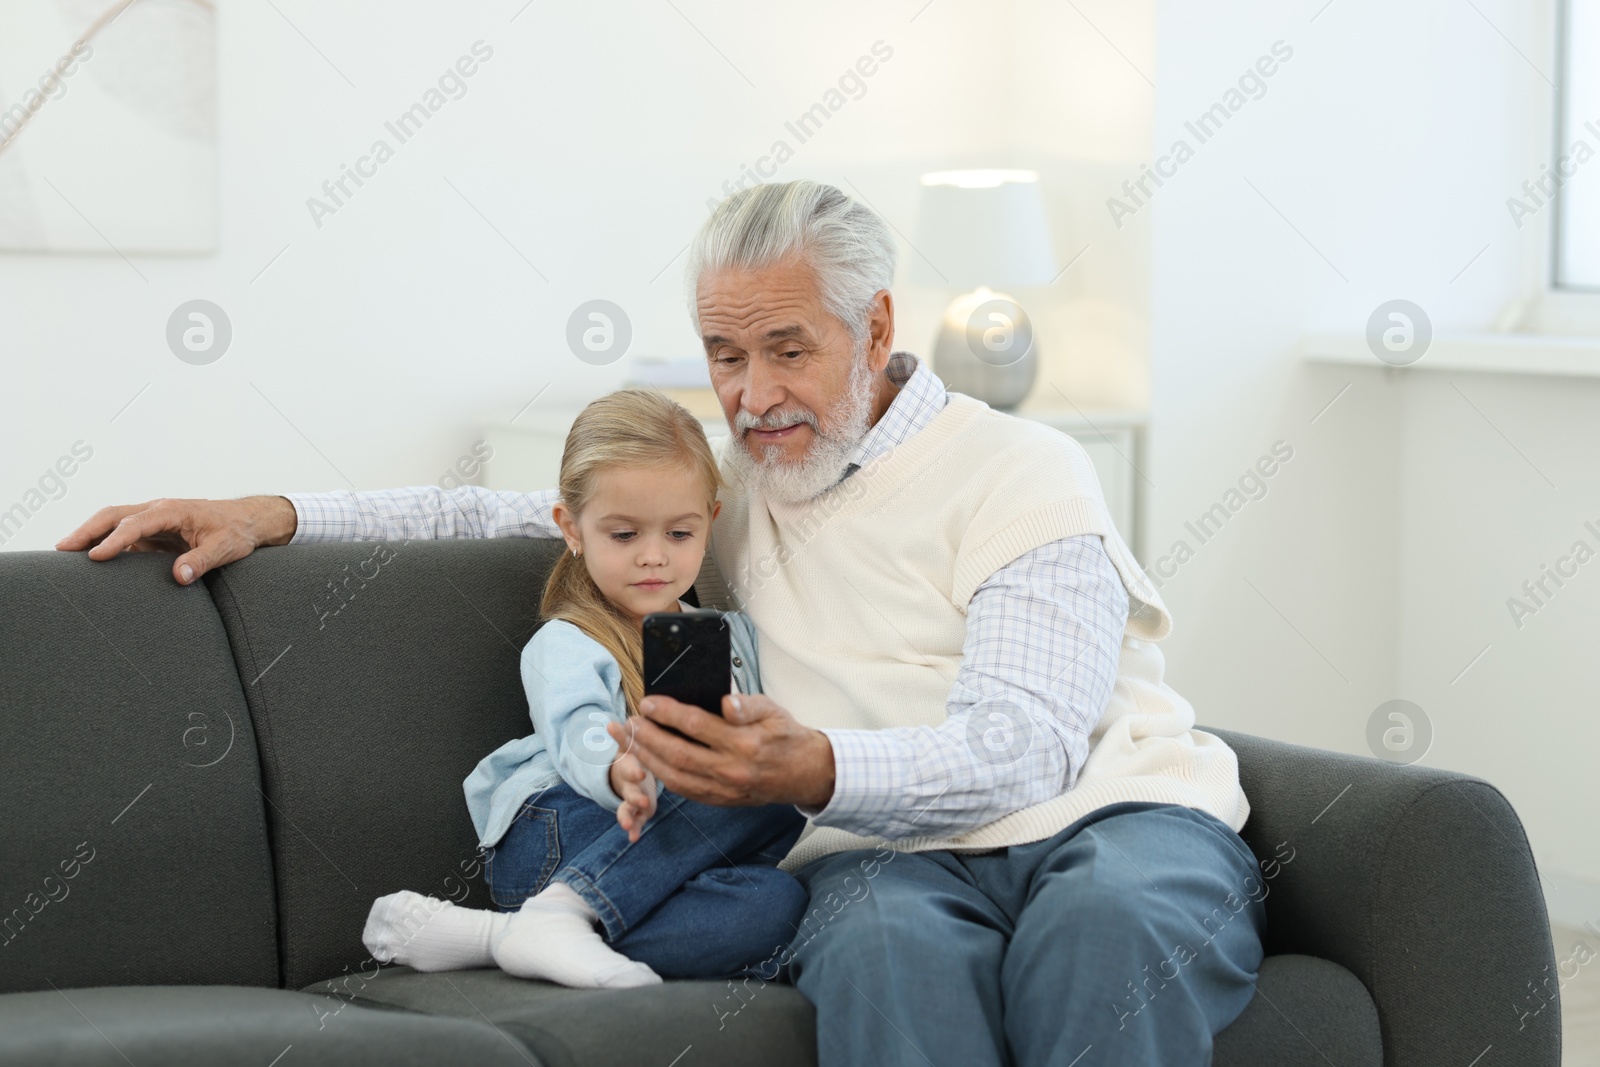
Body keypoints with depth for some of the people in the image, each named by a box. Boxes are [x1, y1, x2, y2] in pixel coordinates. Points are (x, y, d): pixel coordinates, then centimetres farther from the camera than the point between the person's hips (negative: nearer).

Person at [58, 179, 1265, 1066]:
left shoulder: (1020, 472, 0)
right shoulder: (737, 487, 21)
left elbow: (1021, 744, -12)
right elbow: (526, 517, 28)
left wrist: (816, 769, -32)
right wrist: (271, 517, 14)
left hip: (1108, 808, -3)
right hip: (896, 853, 3)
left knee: (1107, 921, -40)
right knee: (883, 944, -36)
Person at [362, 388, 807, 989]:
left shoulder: (734, 636, 25)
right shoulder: (563, 645, 7)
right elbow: (580, 734, -14)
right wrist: (622, 774, -39)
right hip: (549, 836, -5)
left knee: (774, 904, -33)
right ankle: (556, 914, -32)